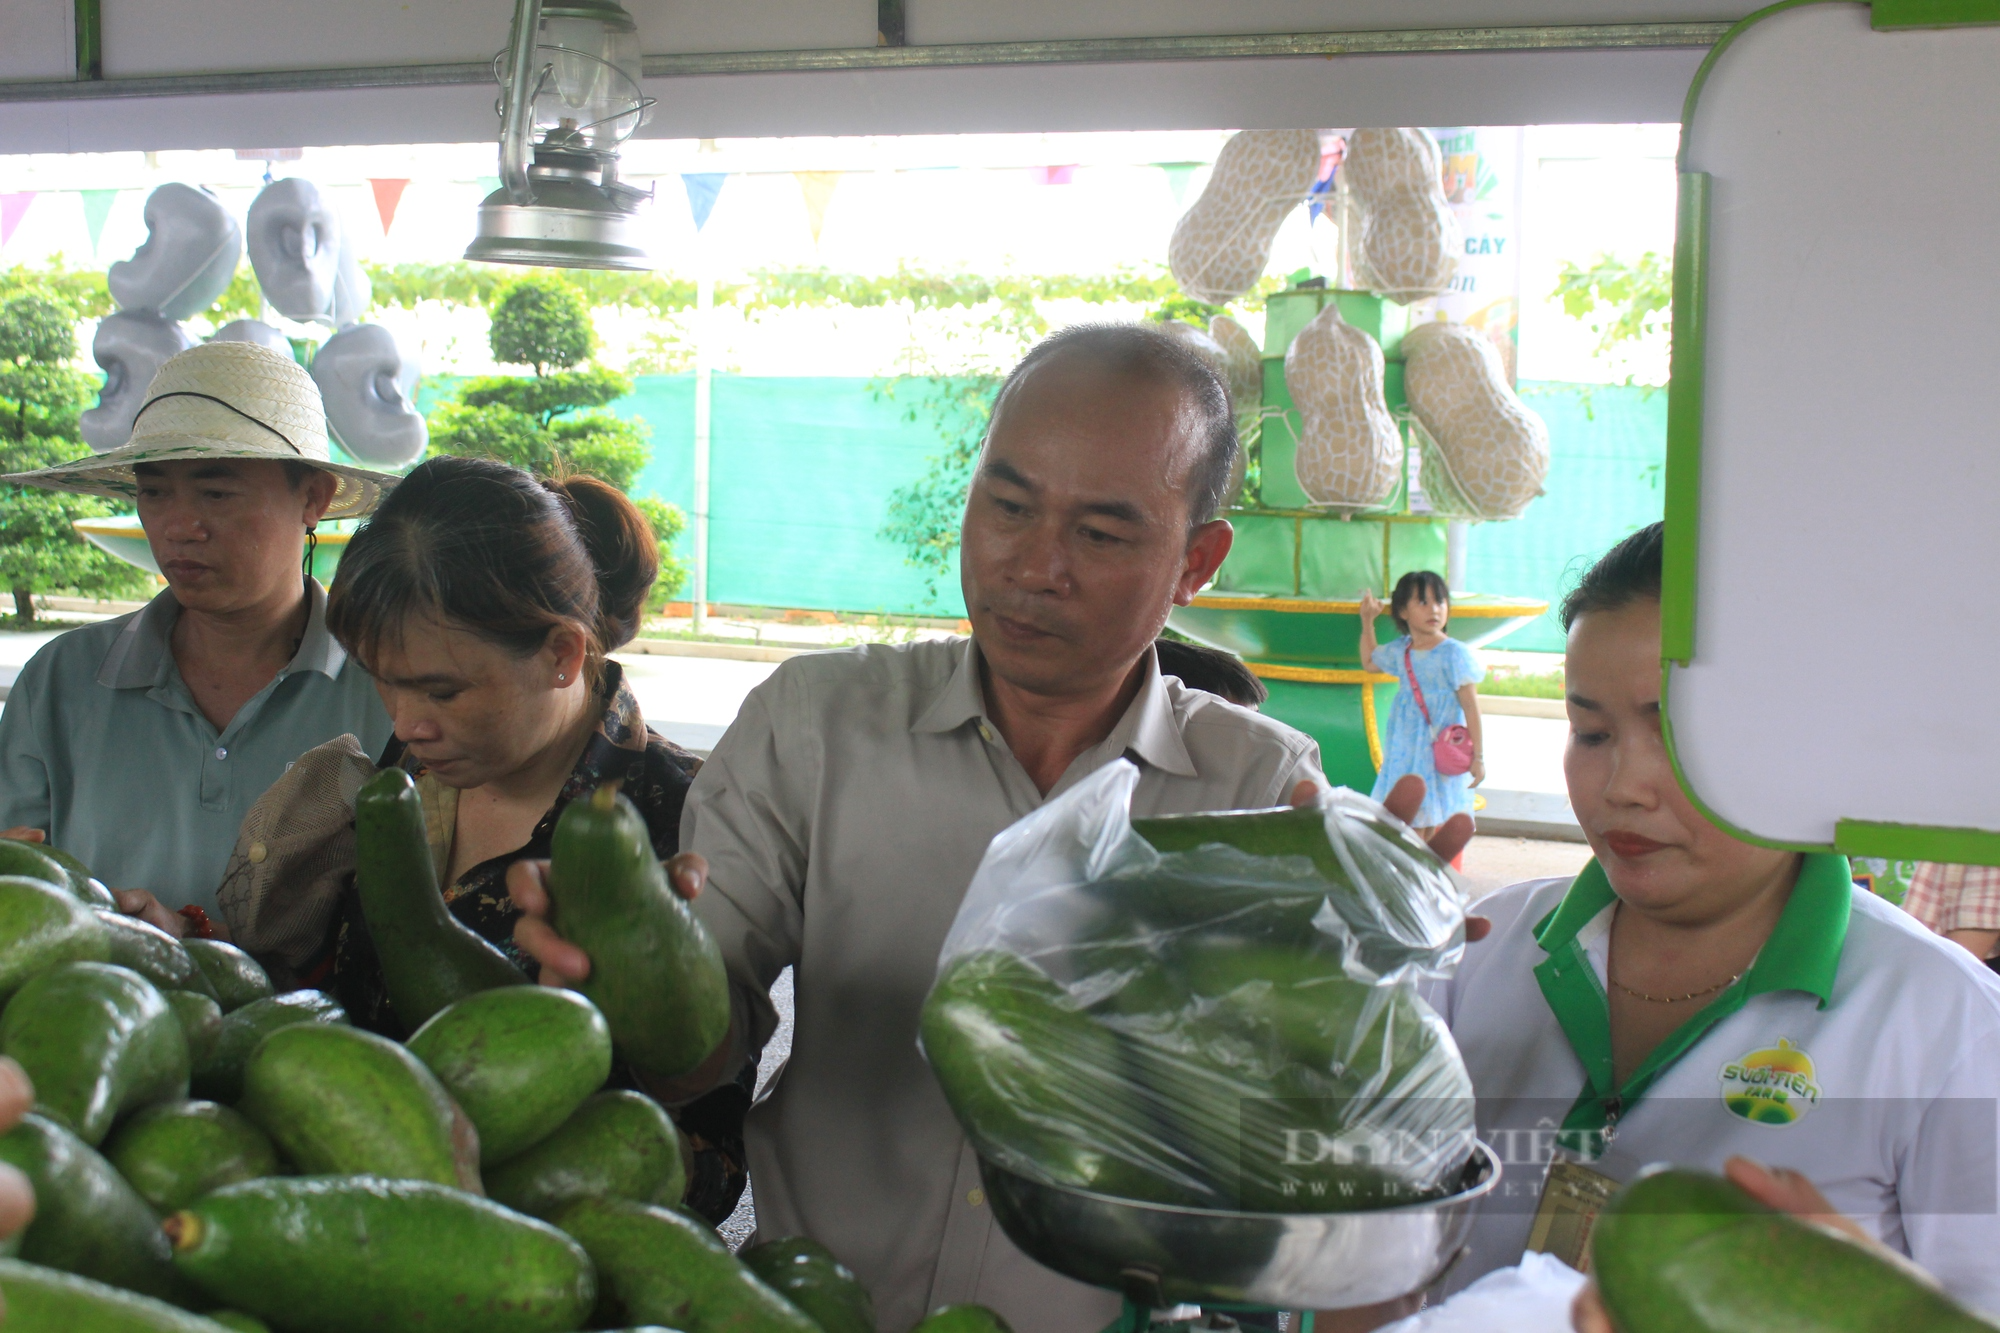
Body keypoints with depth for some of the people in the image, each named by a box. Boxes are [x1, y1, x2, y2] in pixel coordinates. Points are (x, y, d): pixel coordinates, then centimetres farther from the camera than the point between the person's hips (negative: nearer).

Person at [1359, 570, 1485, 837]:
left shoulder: (1455, 654, -12)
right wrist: (1367, 620, 21)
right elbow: (1370, 661, 30)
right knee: (1411, 828, 7)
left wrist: (1477, 757, -14)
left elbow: (1471, 707, -12)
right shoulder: (1399, 650, 7)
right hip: (1406, 753, 6)